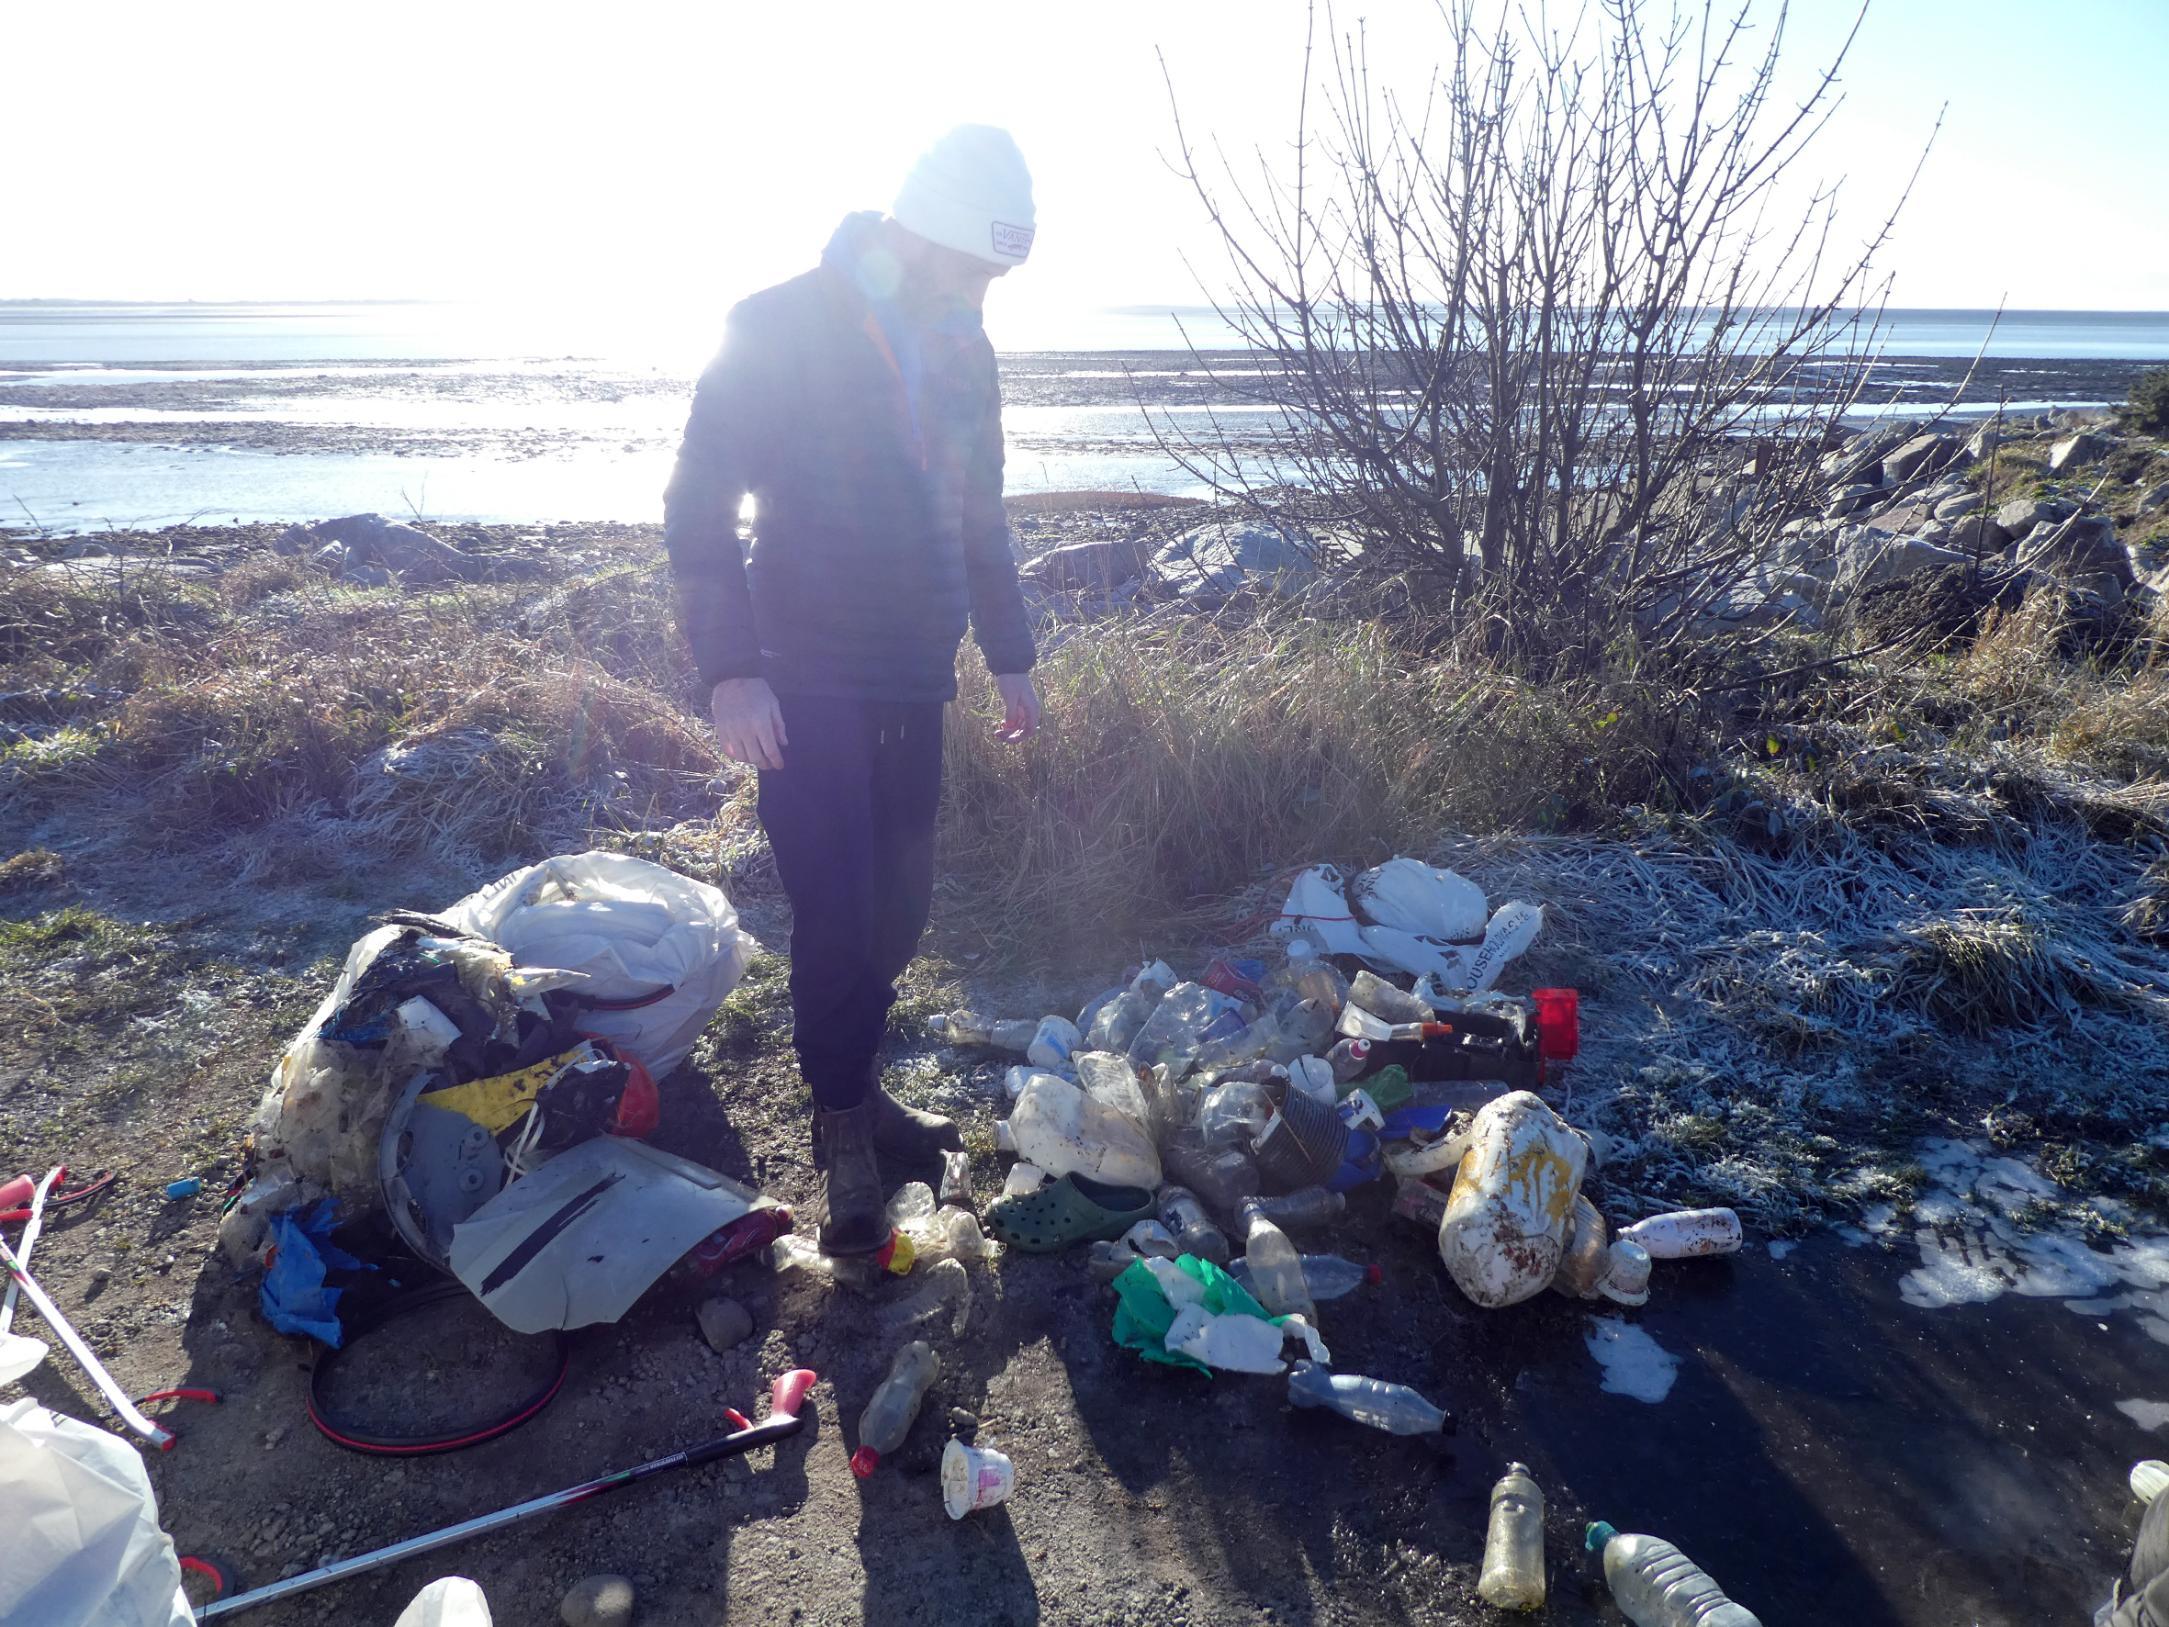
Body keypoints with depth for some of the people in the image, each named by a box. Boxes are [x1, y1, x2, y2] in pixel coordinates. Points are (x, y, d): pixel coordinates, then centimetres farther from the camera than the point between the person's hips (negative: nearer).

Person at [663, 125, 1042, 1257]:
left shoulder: (964, 353, 11)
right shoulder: (778, 328, -8)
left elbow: (979, 517, 21)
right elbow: (699, 504, -11)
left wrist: (1010, 654, 19)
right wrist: (731, 668, -19)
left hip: (914, 676, 6)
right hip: (805, 682, -6)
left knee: (900, 900, 8)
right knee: (836, 907, -8)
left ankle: (855, 1086, 27)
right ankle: (842, 1131, 9)